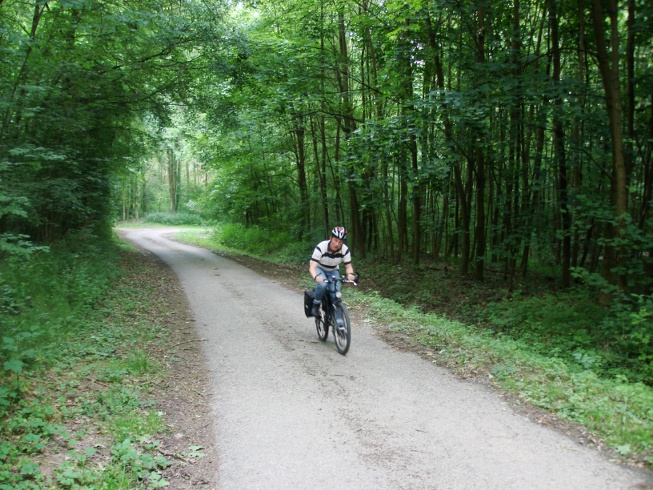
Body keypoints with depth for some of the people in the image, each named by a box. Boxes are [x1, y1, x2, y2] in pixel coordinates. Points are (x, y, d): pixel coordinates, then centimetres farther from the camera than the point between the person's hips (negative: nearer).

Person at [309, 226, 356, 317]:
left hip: (333, 271, 3)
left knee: (336, 292, -18)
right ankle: (315, 306, -9)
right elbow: (312, 267, -37)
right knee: (322, 284, -33)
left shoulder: (345, 250, -25)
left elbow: (348, 266, -18)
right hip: (319, 269, -3)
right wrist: (316, 277, -59)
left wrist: (350, 274, -43)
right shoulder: (321, 247, -34)